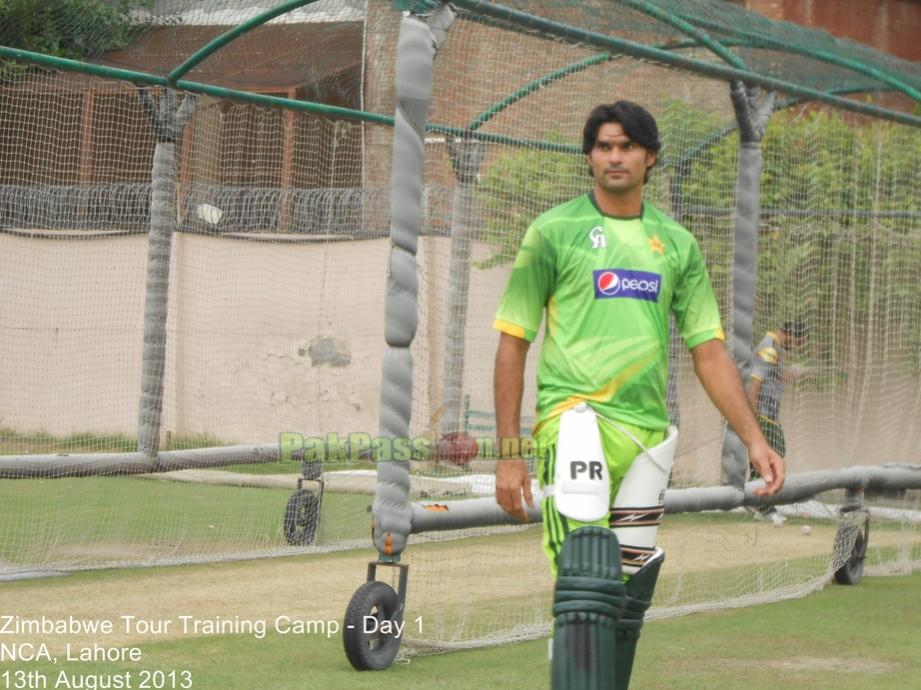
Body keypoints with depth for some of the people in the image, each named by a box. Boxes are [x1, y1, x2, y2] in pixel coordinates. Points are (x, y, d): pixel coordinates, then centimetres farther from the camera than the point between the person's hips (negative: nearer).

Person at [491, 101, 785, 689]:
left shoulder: (677, 243, 14)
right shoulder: (554, 231, 4)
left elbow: (709, 351, 15)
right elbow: (513, 344, 4)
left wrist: (755, 439, 6)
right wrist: (509, 453, -1)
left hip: (648, 430, 5)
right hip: (575, 413, -5)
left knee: (630, 588, 8)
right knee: (585, 574, -24)